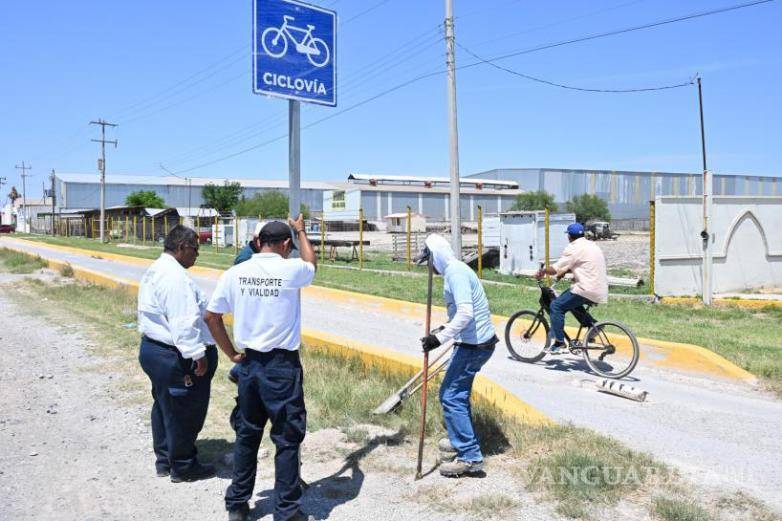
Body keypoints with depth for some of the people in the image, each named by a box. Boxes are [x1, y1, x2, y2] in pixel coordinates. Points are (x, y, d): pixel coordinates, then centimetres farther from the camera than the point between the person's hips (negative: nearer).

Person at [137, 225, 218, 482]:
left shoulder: (155, 270, 11)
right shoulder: (175, 277, -23)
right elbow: (184, 323, -27)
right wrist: (198, 355, -23)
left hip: (152, 347, 11)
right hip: (174, 357, -11)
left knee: (164, 407, 21)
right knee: (184, 412, 4)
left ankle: (164, 460, 35)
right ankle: (183, 467, 19)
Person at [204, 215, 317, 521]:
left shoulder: (235, 273, -1)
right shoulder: (290, 270, -11)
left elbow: (211, 317, 4)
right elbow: (311, 263, 13)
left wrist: (232, 354, 12)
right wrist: (301, 232, 29)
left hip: (249, 364, 5)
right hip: (283, 366, -4)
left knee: (247, 435, 18)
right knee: (287, 439, 7)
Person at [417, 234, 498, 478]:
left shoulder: (455, 271, -18)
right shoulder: (456, 270, 14)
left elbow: (466, 313, -28)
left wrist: (440, 338, -25)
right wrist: (444, 329, 22)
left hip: (473, 345, -10)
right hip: (476, 341, 10)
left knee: (451, 396, -6)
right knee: (457, 392, 21)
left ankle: (470, 457, -2)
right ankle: (460, 440, 36)